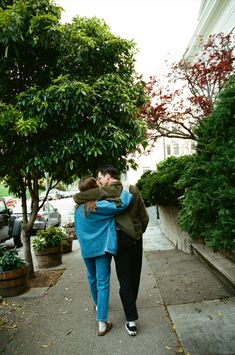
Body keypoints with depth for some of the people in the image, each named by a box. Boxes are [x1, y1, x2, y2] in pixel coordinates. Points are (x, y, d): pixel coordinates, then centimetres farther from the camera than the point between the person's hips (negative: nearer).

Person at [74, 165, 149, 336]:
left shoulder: (104, 192, -11)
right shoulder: (133, 189, 1)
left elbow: (77, 197, -11)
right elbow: (144, 216, 4)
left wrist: (86, 199, 10)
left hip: (120, 238, -4)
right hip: (136, 238, 5)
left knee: (125, 278, 5)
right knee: (135, 274, 20)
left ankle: (131, 321, 6)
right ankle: (132, 305, 41)